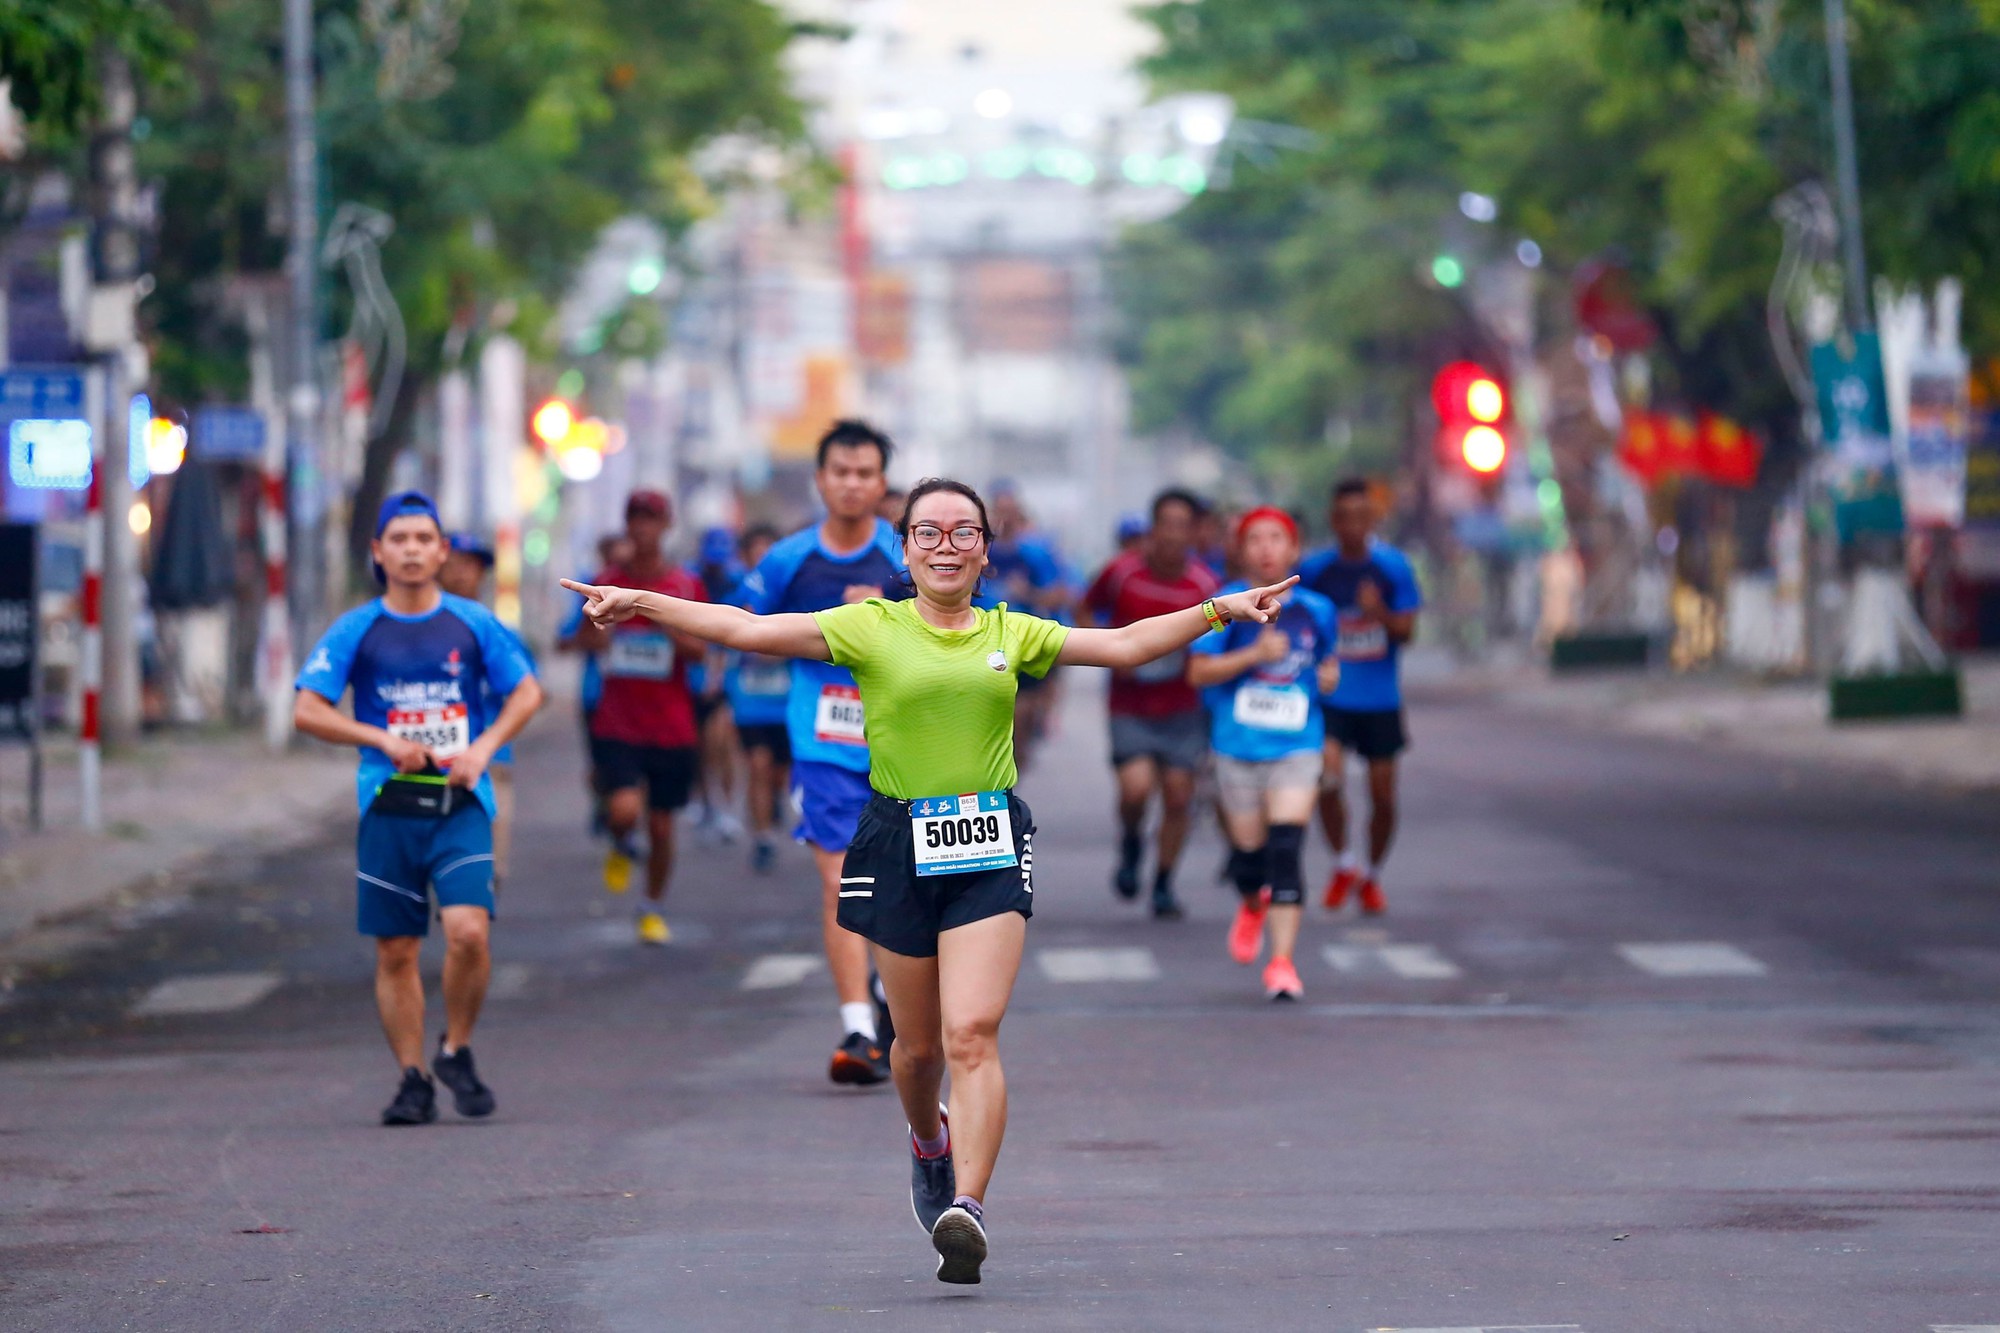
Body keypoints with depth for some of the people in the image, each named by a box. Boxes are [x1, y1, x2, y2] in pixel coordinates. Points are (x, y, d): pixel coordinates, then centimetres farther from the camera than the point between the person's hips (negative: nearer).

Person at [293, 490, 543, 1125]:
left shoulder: (472, 622, 5)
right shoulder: (356, 631, 3)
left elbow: (527, 692, 11)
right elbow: (307, 711, -1)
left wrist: (483, 749, -5)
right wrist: (384, 741, -12)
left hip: (460, 803, -1)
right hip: (388, 805, 1)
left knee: (468, 930, -18)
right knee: (395, 952, 2)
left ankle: (457, 1051, 4)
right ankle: (412, 1079, 13)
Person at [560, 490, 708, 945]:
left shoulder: (686, 586, 2)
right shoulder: (607, 582, 4)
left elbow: (699, 650, -1)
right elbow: (581, 637, 12)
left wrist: (668, 625, -19)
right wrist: (591, 639, -12)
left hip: (672, 730, 1)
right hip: (616, 724, -1)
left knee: (661, 825, 6)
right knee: (624, 809, -21)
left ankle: (654, 908, 27)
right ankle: (621, 849, 15)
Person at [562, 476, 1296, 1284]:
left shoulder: (1011, 634, 11)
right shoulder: (871, 628, 2)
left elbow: (1124, 644, 13)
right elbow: (748, 630, -4)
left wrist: (1219, 610, 4)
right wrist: (641, 604, -13)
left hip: (991, 851, 0)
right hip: (901, 847, 0)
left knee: (972, 1033, -16)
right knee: (918, 1045, 11)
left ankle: (966, 1207, -23)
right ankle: (928, 1143, 44)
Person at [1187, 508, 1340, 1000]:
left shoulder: (1316, 610, 6)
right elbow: (1198, 672, -7)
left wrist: (1328, 675, 0)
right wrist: (1254, 655, -18)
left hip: (1297, 746, 0)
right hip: (1238, 746, 0)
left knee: (1285, 850, -14)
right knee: (1249, 849, 9)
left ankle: (1282, 960, -13)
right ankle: (1252, 905, 46)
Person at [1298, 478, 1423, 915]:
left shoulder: (1393, 566, -2)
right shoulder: (1314, 569, -2)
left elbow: (1407, 630, -4)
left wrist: (1381, 613, -24)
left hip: (1380, 697, 1)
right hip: (1330, 694, -1)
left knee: (1383, 794, 5)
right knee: (1328, 776, -22)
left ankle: (1373, 876, 28)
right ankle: (1342, 863, 1)